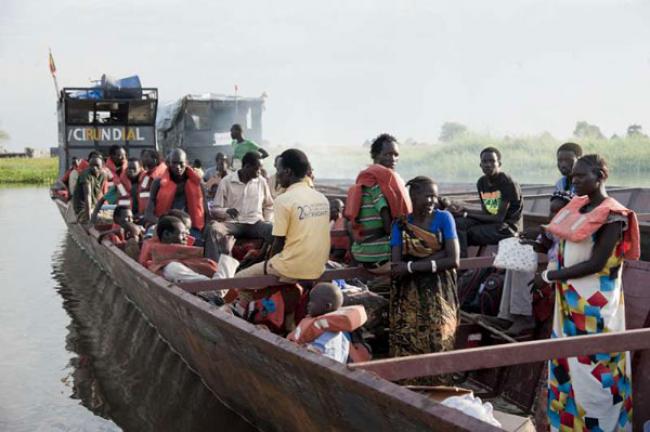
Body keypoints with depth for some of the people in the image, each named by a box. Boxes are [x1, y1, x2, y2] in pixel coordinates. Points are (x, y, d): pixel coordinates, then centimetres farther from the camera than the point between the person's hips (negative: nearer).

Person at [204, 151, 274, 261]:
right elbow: (213, 210, 2)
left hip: (255, 223, 1)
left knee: (273, 229, -31)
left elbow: (269, 206, 21)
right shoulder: (226, 181, 1)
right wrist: (226, 211, -20)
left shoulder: (262, 181, 8)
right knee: (212, 228, -33)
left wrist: (267, 221, 2)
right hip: (232, 223, -1)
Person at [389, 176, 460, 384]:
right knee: (407, 348, -9)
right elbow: (397, 267, -8)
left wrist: (411, 266, -10)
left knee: (438, 346, -10)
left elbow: (454, 260, -9)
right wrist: (435, 258, -16)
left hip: (439, 294, 0)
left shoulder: (444, 218, 2)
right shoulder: (400, 225, 3)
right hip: (409, 297, 1)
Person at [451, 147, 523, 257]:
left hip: (508, 227, -7)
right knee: (457, 222, -16)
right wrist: (463, 210, -6)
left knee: (465, 233, -23)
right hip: (491, 223, 7)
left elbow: (499, 218, -18)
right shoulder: (481, 183, 7)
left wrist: (467, 214, -17)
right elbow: (486, 213, 10)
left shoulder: (508, 184, -15)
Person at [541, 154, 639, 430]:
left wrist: (550, 276, -15)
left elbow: (596, 264, -19)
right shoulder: (576, 206, 6)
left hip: (594, 303, -8)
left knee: (593, 365, 2)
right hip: (570, 299, 8)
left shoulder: (612, 215, -16)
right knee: (568, 360, 15)